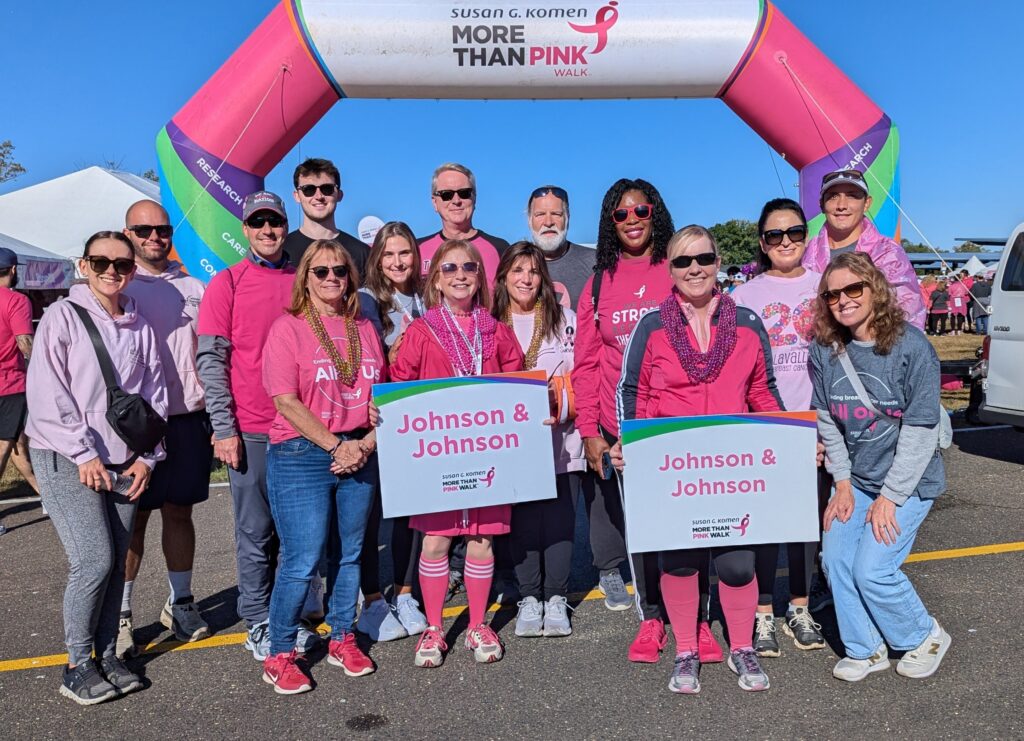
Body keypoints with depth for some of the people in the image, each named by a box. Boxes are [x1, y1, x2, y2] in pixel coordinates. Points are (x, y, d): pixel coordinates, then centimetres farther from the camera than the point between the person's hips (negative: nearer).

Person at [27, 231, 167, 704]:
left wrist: (146, 457, 2)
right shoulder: (63, 316, -3)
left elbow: (154, 395, 11)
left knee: (115, 562, 5)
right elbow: (47, 395, -9)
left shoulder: (140, 328, 10)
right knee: (95, 559, -12)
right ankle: (77, 665, 5)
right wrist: (84, 455, -13)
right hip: (66, 460, -4)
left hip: (123, 462, 4)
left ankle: (106, 655, 20)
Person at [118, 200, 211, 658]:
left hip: (189, 418, 3)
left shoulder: (192, 287, 12)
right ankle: (120, 614, 13)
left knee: (179, 512, 11)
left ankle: (180, 602, 23)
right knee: (133, 517, 2)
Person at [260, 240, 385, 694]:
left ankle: (342, 640, 29)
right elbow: (286, 401, -11)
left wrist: (367, 444, -6)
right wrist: (336, 446, -15)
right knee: (302, 562, -4)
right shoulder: (288, 328, -3)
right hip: (301, 455, -5)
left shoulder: (364, 330, 11)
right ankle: (280, 655, 13)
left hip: (359, 456, 5)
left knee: (349, 554, 12)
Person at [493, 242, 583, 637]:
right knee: (522, 514, 3)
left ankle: (556, 597, 12)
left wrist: (559, 403, -15)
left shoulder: (565, 318, 5)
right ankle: (529, 597, 14)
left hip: (557, 436, 0)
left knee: (558, 512, 0)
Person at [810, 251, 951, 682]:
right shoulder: (825, 350, -4)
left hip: (908, 481, -5)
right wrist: (842, 482, -1)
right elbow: (827, 420, 4)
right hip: (854, 480, 5)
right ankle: (865, 651, 19)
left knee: (872, 569, -10)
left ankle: (926, 638, 20)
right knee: (836, 559, -3)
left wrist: (889, 497, -15)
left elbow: (920, 430, -16)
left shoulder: (911, 346, -17)